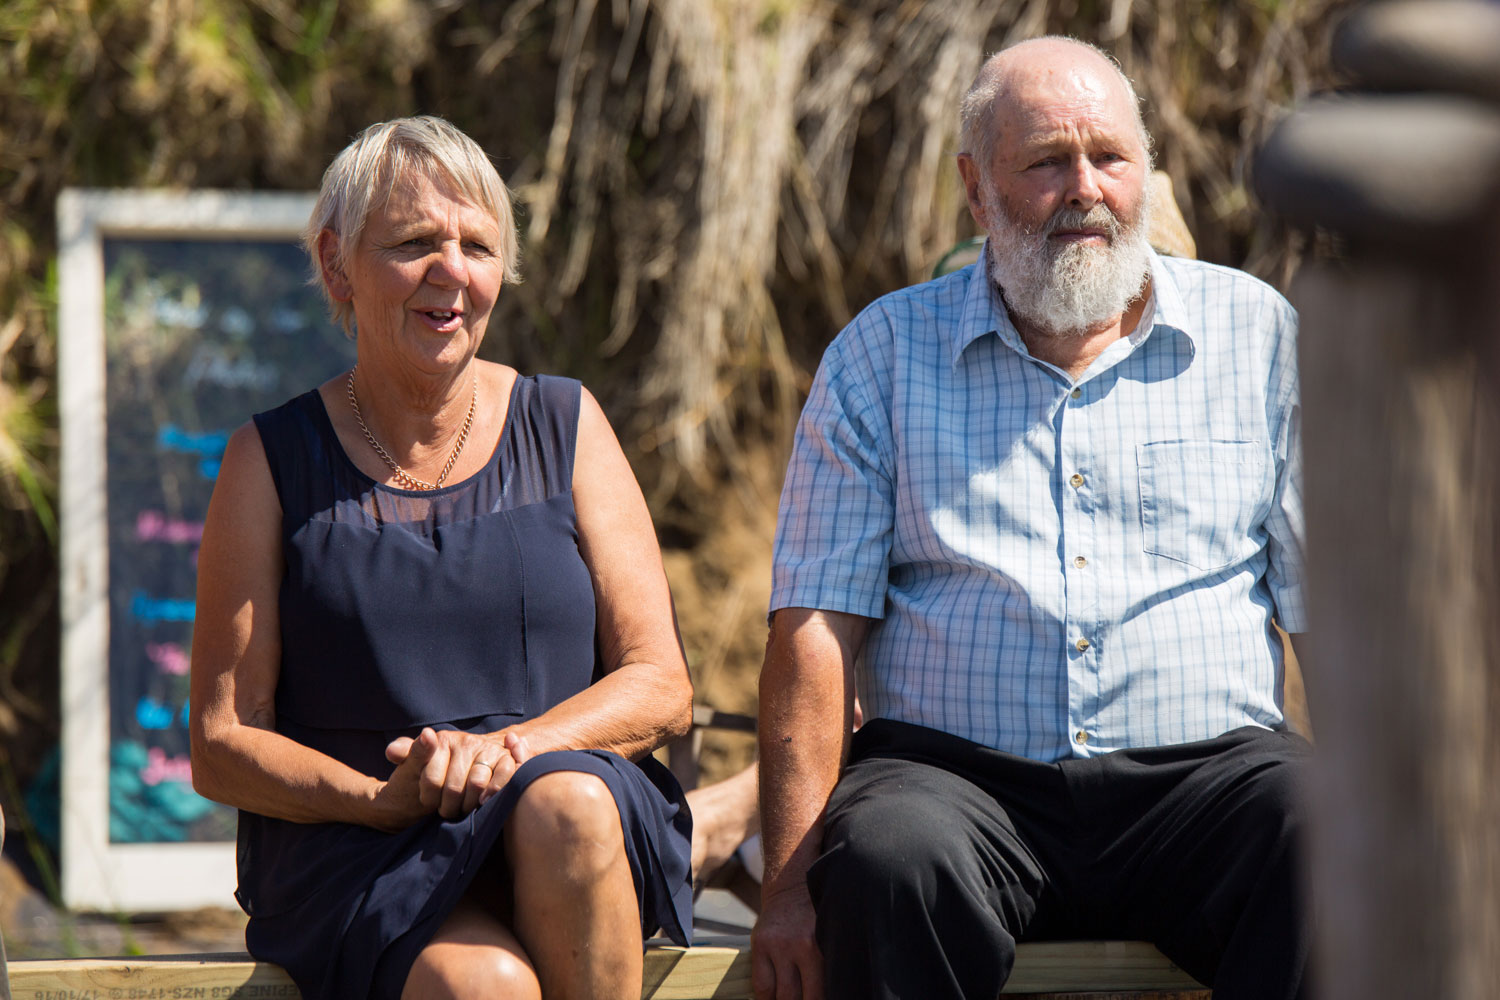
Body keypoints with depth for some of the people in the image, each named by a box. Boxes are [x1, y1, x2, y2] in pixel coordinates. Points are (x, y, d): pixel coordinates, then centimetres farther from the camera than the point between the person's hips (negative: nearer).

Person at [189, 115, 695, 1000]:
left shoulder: (566, 427, 11)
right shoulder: (274, 461, 8)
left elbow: (661, 690, 5)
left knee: (564, 801, -35)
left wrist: (510, 749, -15)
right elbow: (222, 747, 4)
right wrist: (380, 797, -16)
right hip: (349, 853, -2)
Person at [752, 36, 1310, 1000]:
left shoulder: (1257, 333, 13)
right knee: (889, 858, -35)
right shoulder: (884, 354, 11)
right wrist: (790, 883, -8)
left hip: (1204, 766, 1)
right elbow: (816, 626, 4)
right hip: (952, 771, 0)